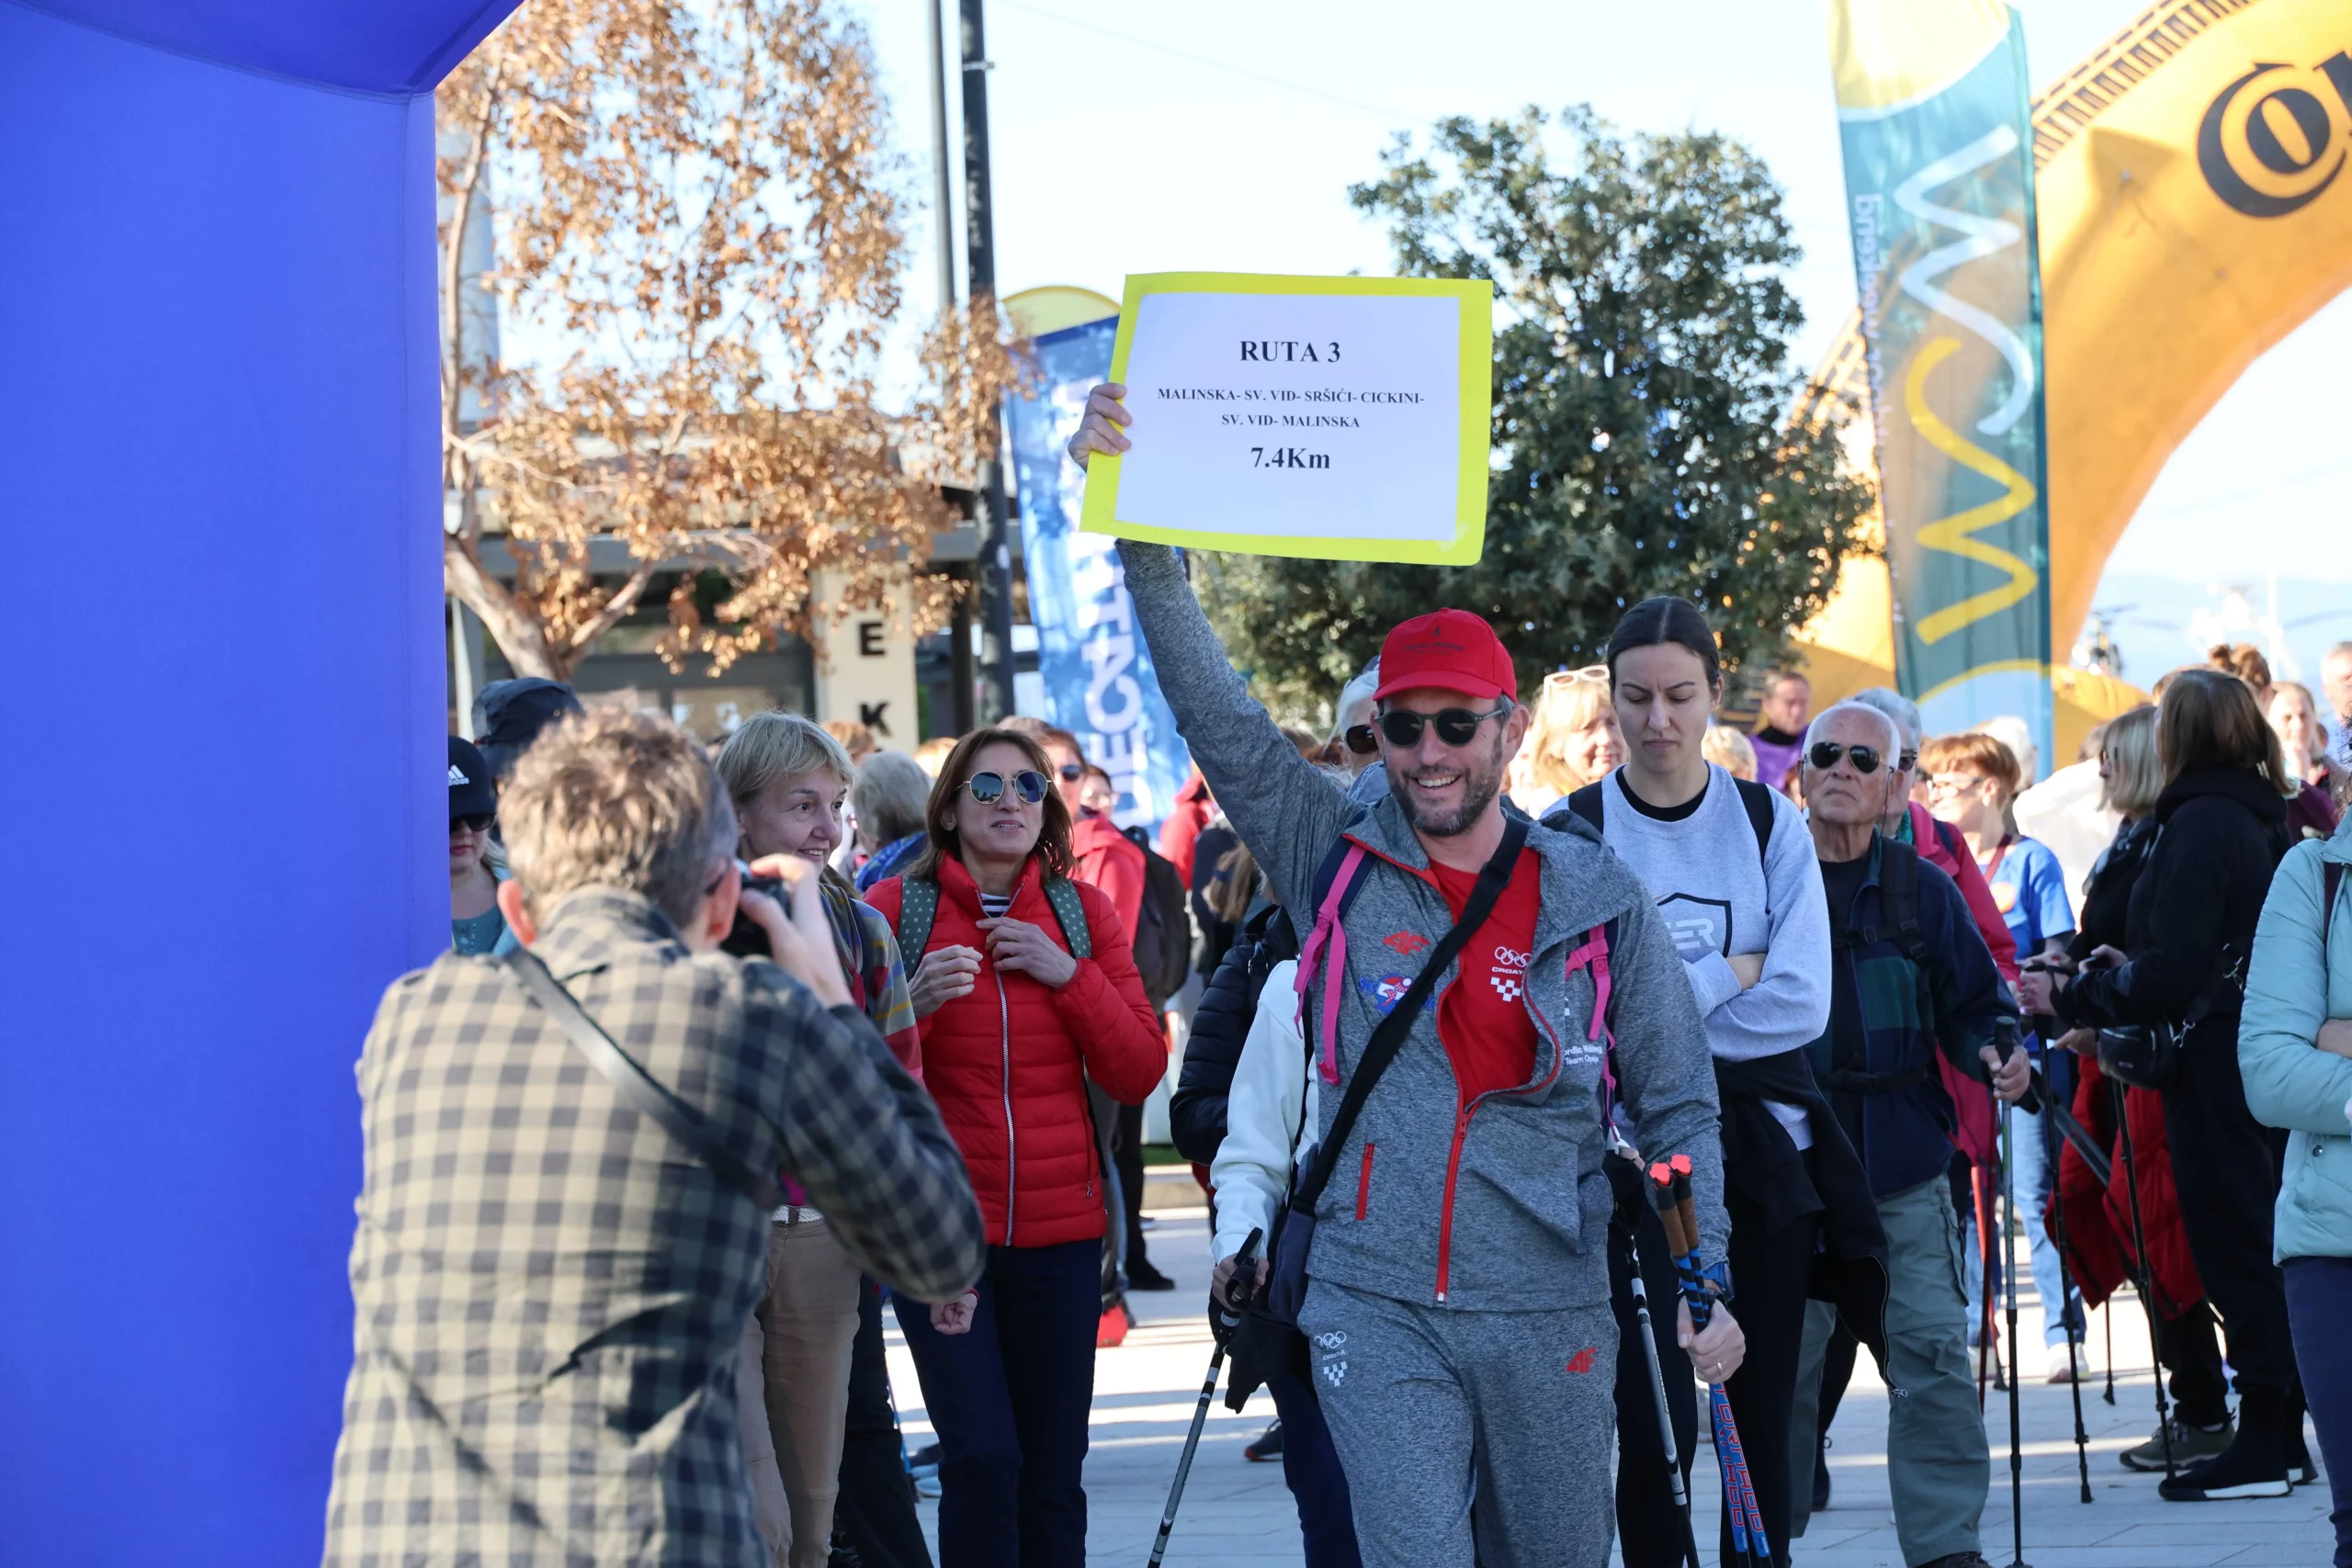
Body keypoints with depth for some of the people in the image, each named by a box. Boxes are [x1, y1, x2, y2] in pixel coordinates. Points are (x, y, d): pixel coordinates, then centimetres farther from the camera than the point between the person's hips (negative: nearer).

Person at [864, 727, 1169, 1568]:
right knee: (983, 1456, -13)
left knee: (1054, 1473, 4)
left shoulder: (1082, 910, 8)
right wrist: (914, 1004, -15)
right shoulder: (896, 907, 1)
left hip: (1059, 1232, 2)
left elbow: (1139, 1072, 3)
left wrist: (1070, 974, -9)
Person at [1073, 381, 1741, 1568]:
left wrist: (1709, 1280, -3)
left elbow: (1678, 1105, 6)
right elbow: (1213, 710, -5)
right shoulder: (1338, 862, 2)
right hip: (1377, 1309, -1)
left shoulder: (1598, 899, 2)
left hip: (1549, 1314, 1)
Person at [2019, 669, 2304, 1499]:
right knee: (2259, 1238, 14)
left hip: (2217, 1064, -9)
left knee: (2234, 1242, -5)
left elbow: (2172, 970, -21)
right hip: (2264, 1055, 9)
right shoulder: (2265, 817, 11)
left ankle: (2261, 1444, -3)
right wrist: (2127, 972, 19)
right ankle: (2280, 1428, 20)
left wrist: (2074, 999, -11)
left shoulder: (2201, 823, -16)